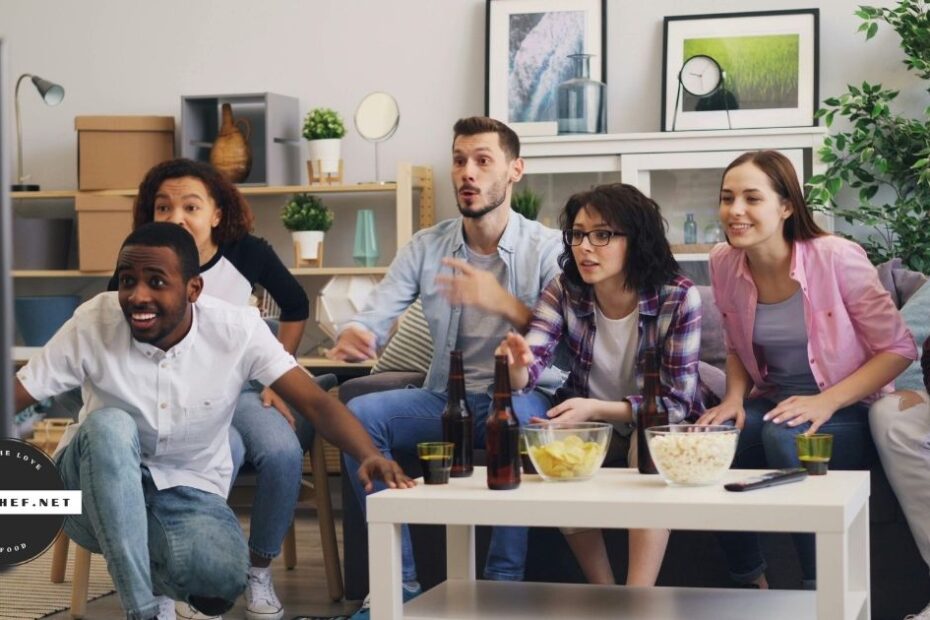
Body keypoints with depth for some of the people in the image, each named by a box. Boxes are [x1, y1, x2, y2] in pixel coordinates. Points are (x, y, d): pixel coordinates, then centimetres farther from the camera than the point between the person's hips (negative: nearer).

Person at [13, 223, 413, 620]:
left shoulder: (238, 330, -16)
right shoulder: (94, 323, -17)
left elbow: (315, 402, -21)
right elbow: (14, 396, -17)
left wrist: (369, 456, -40)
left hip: (189, 491, 0)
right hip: (100, 491, 1)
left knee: (222, 574, -33)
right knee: (109, 423, -33)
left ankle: (160, 575, 6)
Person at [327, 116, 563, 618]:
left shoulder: (546, 248, -5)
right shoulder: (425, 247, 5)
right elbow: (374, 317, -4)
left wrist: (502, 302, -31)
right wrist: (352, 337, -29)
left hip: (522, 395, -4)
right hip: (446, 397, 4)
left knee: (518, 417, -38)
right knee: (359, 415, -21)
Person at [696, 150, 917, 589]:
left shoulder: (836, 258, -18)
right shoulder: (724, 264, -3)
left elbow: (898, 349, -12)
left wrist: (827, 402, -24)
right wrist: (734, 399, -7)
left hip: (846, 409, -4)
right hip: (772, 403, 5)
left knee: (785, 436, -35)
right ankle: (751, 586, -5)